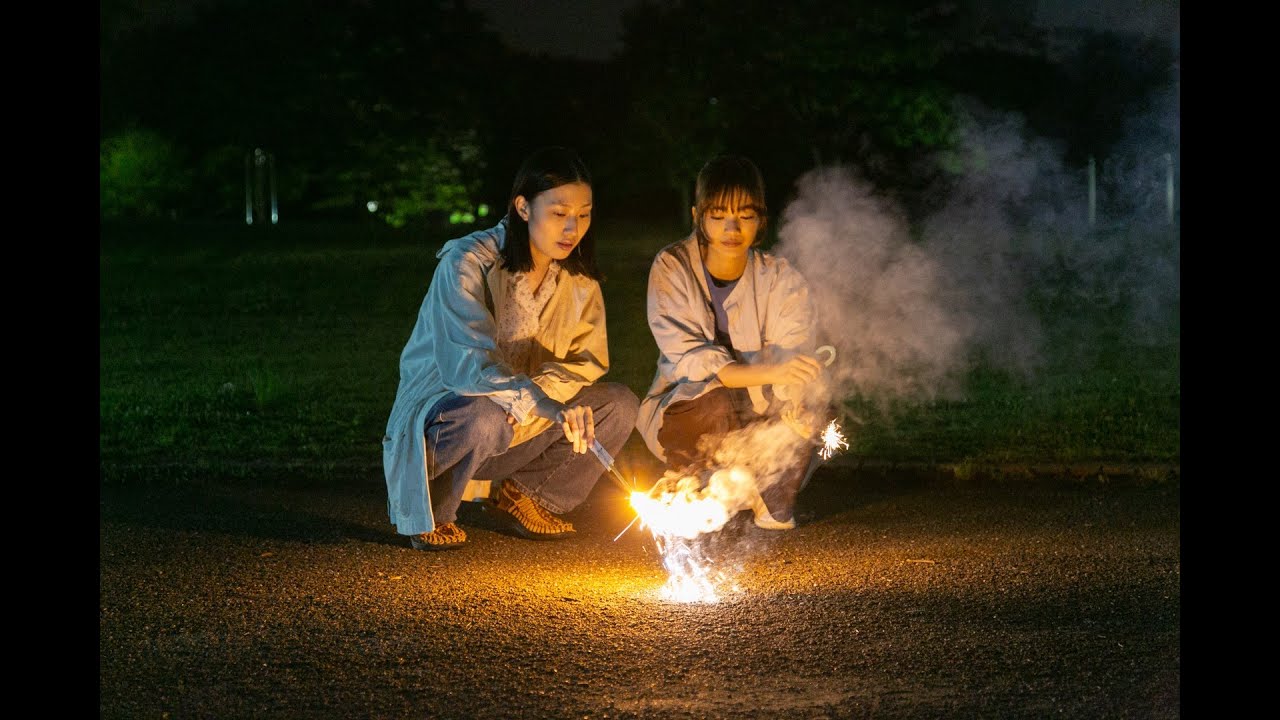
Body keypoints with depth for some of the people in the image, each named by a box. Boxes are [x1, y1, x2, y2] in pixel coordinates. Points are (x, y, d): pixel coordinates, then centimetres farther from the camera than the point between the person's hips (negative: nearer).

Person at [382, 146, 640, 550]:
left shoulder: (578, 275, 0)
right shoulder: (466, 263, -21)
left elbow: (589, 360, 1)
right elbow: (467, 364, -33)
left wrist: (545, 389, -22)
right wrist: (548, 406, -47)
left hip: (525, 426, 6)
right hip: (443, 408, -6)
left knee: (620, 406, -11)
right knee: (483, 417, -39)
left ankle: (520, 496, 6)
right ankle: (429, 512, -9)